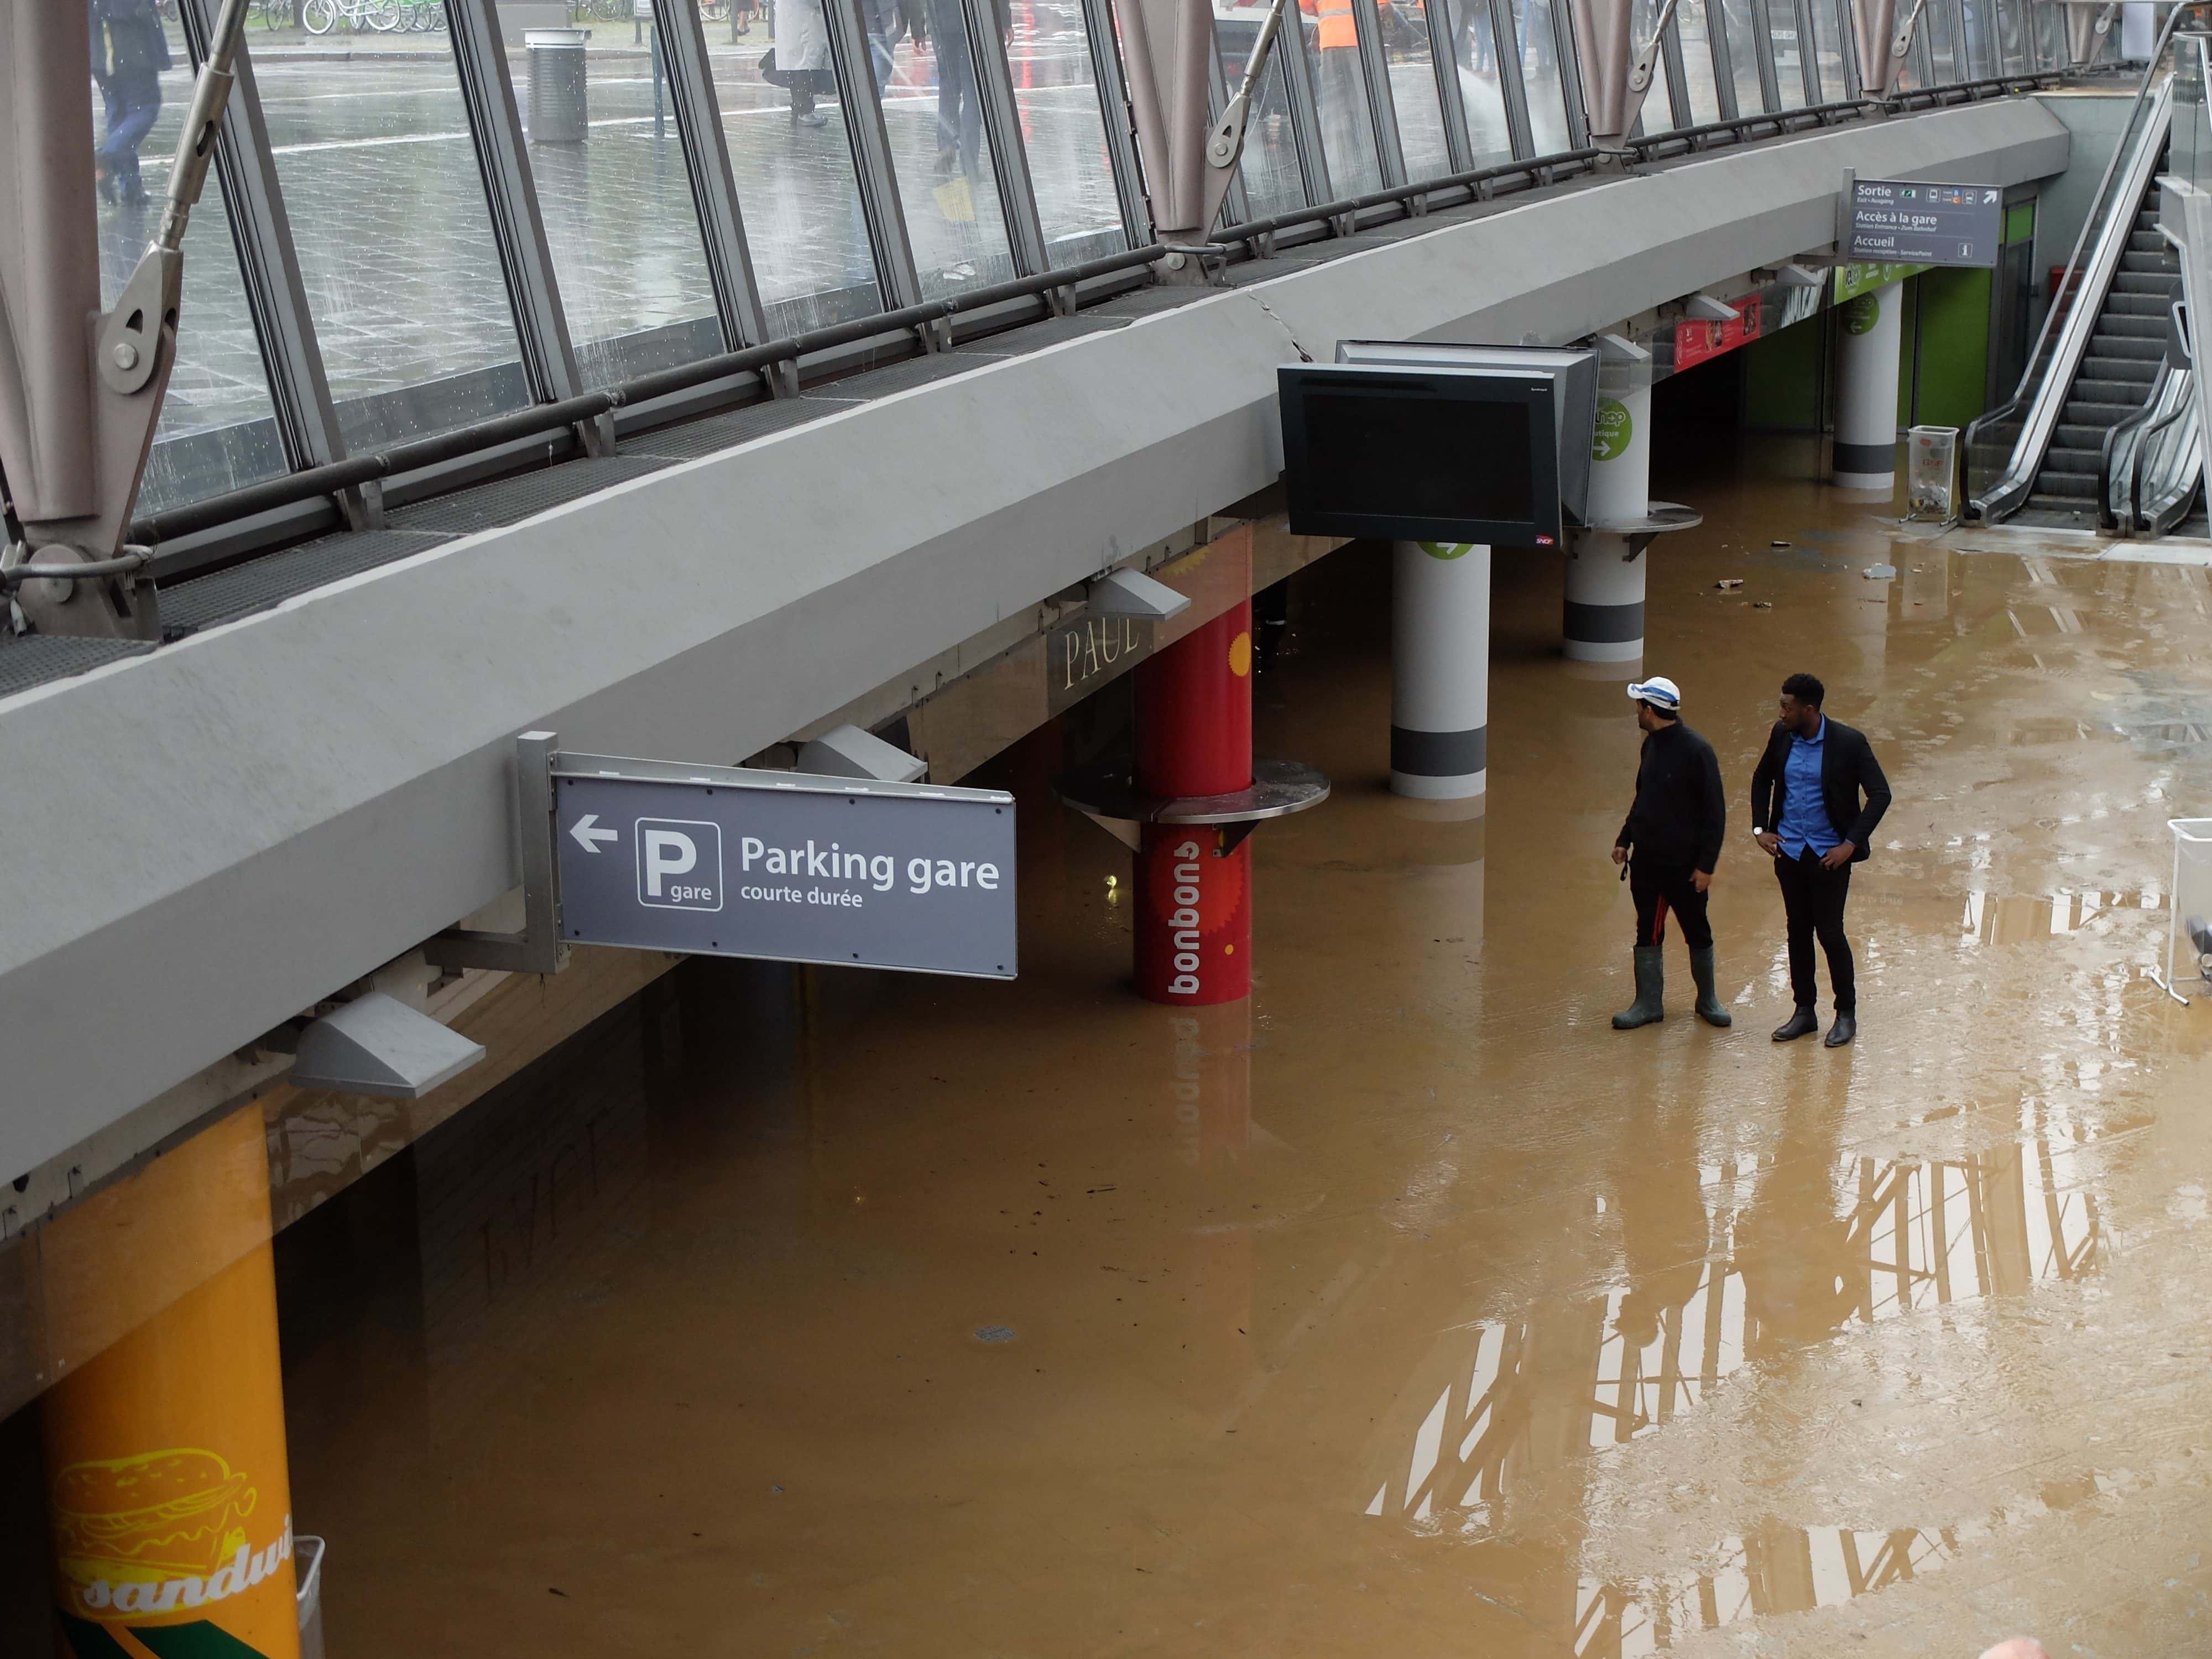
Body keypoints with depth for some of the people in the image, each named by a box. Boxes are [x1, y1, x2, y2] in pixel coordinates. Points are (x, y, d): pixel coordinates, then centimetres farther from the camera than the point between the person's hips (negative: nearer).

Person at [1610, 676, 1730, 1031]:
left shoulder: (1696, 751, -17)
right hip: (1646, 861, 7)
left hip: (1684, 865, -7)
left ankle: (1707, 1000, 23)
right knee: (1648, 934, 10)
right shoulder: (1651, 745, 6)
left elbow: (1715, 812, -15)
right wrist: (1624, 840, 14)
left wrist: (1707, 864, -16)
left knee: (1698, 934, 8)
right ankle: (1648, 1004, 18)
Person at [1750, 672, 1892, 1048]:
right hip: (1788, 849, 5)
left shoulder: (1849, 743, -13)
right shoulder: (1782, 735, 1)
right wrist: (1760, 828, 8)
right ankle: (1804, 1011, 23)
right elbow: (1762, 779, 18)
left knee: (1829, 932, -2)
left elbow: (1880, 795, -10)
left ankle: (1846, 1015, 14)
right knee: (1798, 931, 11)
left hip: (1829, 854, -5)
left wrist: (1851, 844, -15)